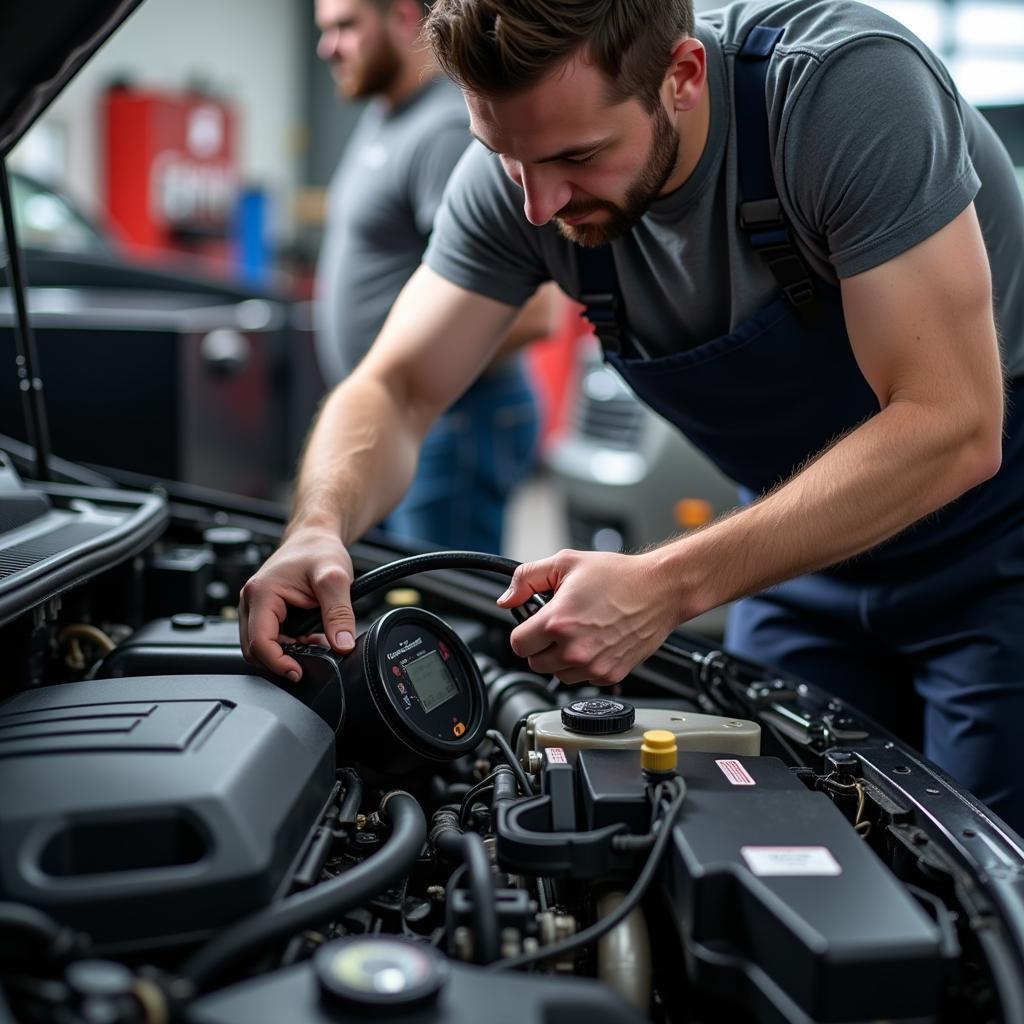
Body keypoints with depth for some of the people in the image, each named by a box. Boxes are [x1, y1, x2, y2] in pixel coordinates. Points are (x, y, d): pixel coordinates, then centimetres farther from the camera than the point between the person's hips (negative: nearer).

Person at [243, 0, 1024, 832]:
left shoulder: (850, 85, -31)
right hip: (808, 539, 4)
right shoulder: (518, 173, -16)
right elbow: (394, 393, -11)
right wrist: (321, 529, -33)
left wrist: (670, 586, -39)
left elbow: (952, 428, -33)